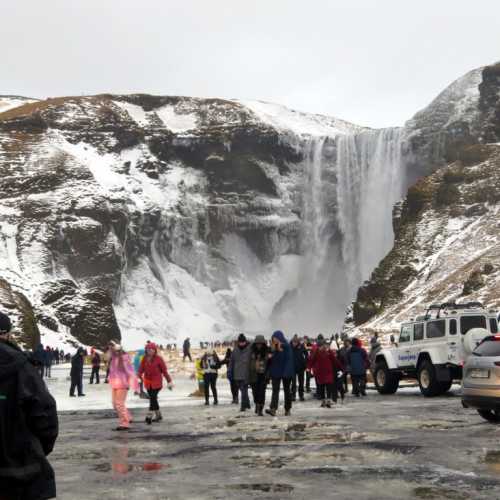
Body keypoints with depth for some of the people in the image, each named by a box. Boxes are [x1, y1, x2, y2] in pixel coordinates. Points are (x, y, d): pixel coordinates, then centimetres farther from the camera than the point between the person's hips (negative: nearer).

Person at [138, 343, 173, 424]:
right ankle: (158, 415, 24)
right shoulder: (144, 359, 5)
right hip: (148, 382, 5)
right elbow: (141, 369, 4)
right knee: (153, 398, 10)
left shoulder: (158, 359, -7)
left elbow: (164, 370, -3)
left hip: (157, 382, -5)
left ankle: (149, 416, -16)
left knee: (153, 398, -16)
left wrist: (169, 381, -1)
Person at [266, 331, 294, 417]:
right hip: (275, 372, 4)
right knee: (275, 390, -7)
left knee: (287, 390, 8)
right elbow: (271, 359, 12)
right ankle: (273, 409, -18)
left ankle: (287, 409, 17)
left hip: (285, 372, -4)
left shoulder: (286, 346, -11)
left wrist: (286, 372, -20)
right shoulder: (273, 347, 5)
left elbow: (289, 360, -15)